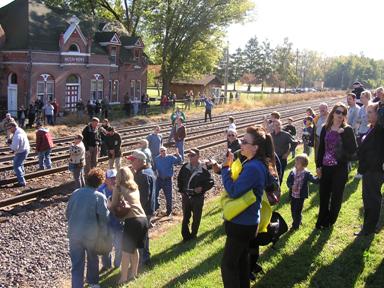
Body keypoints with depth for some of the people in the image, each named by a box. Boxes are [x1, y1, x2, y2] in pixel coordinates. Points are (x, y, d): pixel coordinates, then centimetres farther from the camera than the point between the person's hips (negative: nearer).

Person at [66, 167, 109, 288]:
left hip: (74, 233, 2)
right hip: (91, 234, -2)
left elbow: (68, 213, 7)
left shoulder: (76, 192, 0)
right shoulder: (99, 197, -13)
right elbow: (104, 219, -12)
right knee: (93, 258, 23)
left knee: (77, 264, 6)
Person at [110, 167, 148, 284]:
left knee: (126, 250, 4)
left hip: (132, 221, -6)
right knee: (134, 248, 21)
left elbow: (113, 205, 5)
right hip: (143, 219, 6)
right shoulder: (135, 187, 19)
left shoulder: (118, 187, 2)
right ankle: (133, 273, 29)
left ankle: (123, 278, 7)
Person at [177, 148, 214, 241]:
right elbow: (179, 178, 15)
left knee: (196, 218, 9)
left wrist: (202, 188, -19)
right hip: (186, 197, 3)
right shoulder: (185, 167, -2)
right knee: (185, 218, 10)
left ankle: (193, 235, 25)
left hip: (198, 198, -3)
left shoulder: (203, 170, -13)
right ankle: (186, 236, 21)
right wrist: (181, 190, 8)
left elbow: (211, 182, -7)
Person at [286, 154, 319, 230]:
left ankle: (296, 225, 16)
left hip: (301, 196, -4)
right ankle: (297, 222, 39)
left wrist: (319, 177, -32)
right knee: (293, 210, 16)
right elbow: (288, 182, 0)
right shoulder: (292, 173, -1)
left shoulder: (307, 174, -10)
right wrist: (292, 186, -19)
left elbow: (314, 180, -13)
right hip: (293, 195, 4)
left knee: (298, 211, 1)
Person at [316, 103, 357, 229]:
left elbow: (353, 149, -11)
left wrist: (343, 133, -18)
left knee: (336, 196, 7)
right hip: (325, 167, 3)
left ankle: (330, 221, 22)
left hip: (340, 168, -3)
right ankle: (322, 220, 22)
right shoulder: (325, 128, 5)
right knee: (323, 195, 8)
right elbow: (321, 148, 8)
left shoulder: (347, 130, -4)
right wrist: (318, 165, 4)